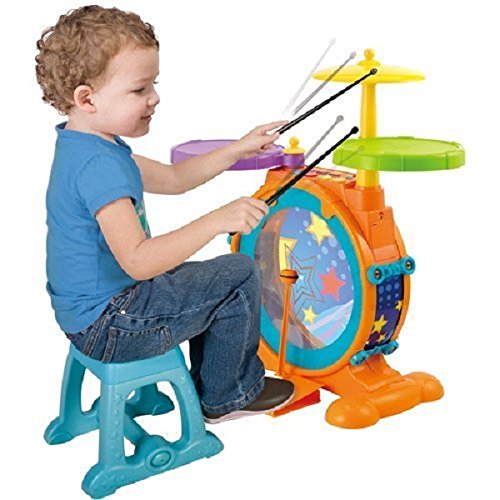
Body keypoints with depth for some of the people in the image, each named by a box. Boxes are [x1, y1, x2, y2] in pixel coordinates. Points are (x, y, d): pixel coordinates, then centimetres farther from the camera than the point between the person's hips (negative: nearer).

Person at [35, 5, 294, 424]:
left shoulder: (82, 148, 8)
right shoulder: (99, 165, -27)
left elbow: (173, 178, 16)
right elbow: (136, 260, -36)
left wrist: (238, 149, 11)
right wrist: (217, 221, -38)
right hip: (108, 329, -11)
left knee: (206, 278, 28)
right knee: (239, 276, -6)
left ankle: (209, 380, 39)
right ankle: (227, 396, 13)